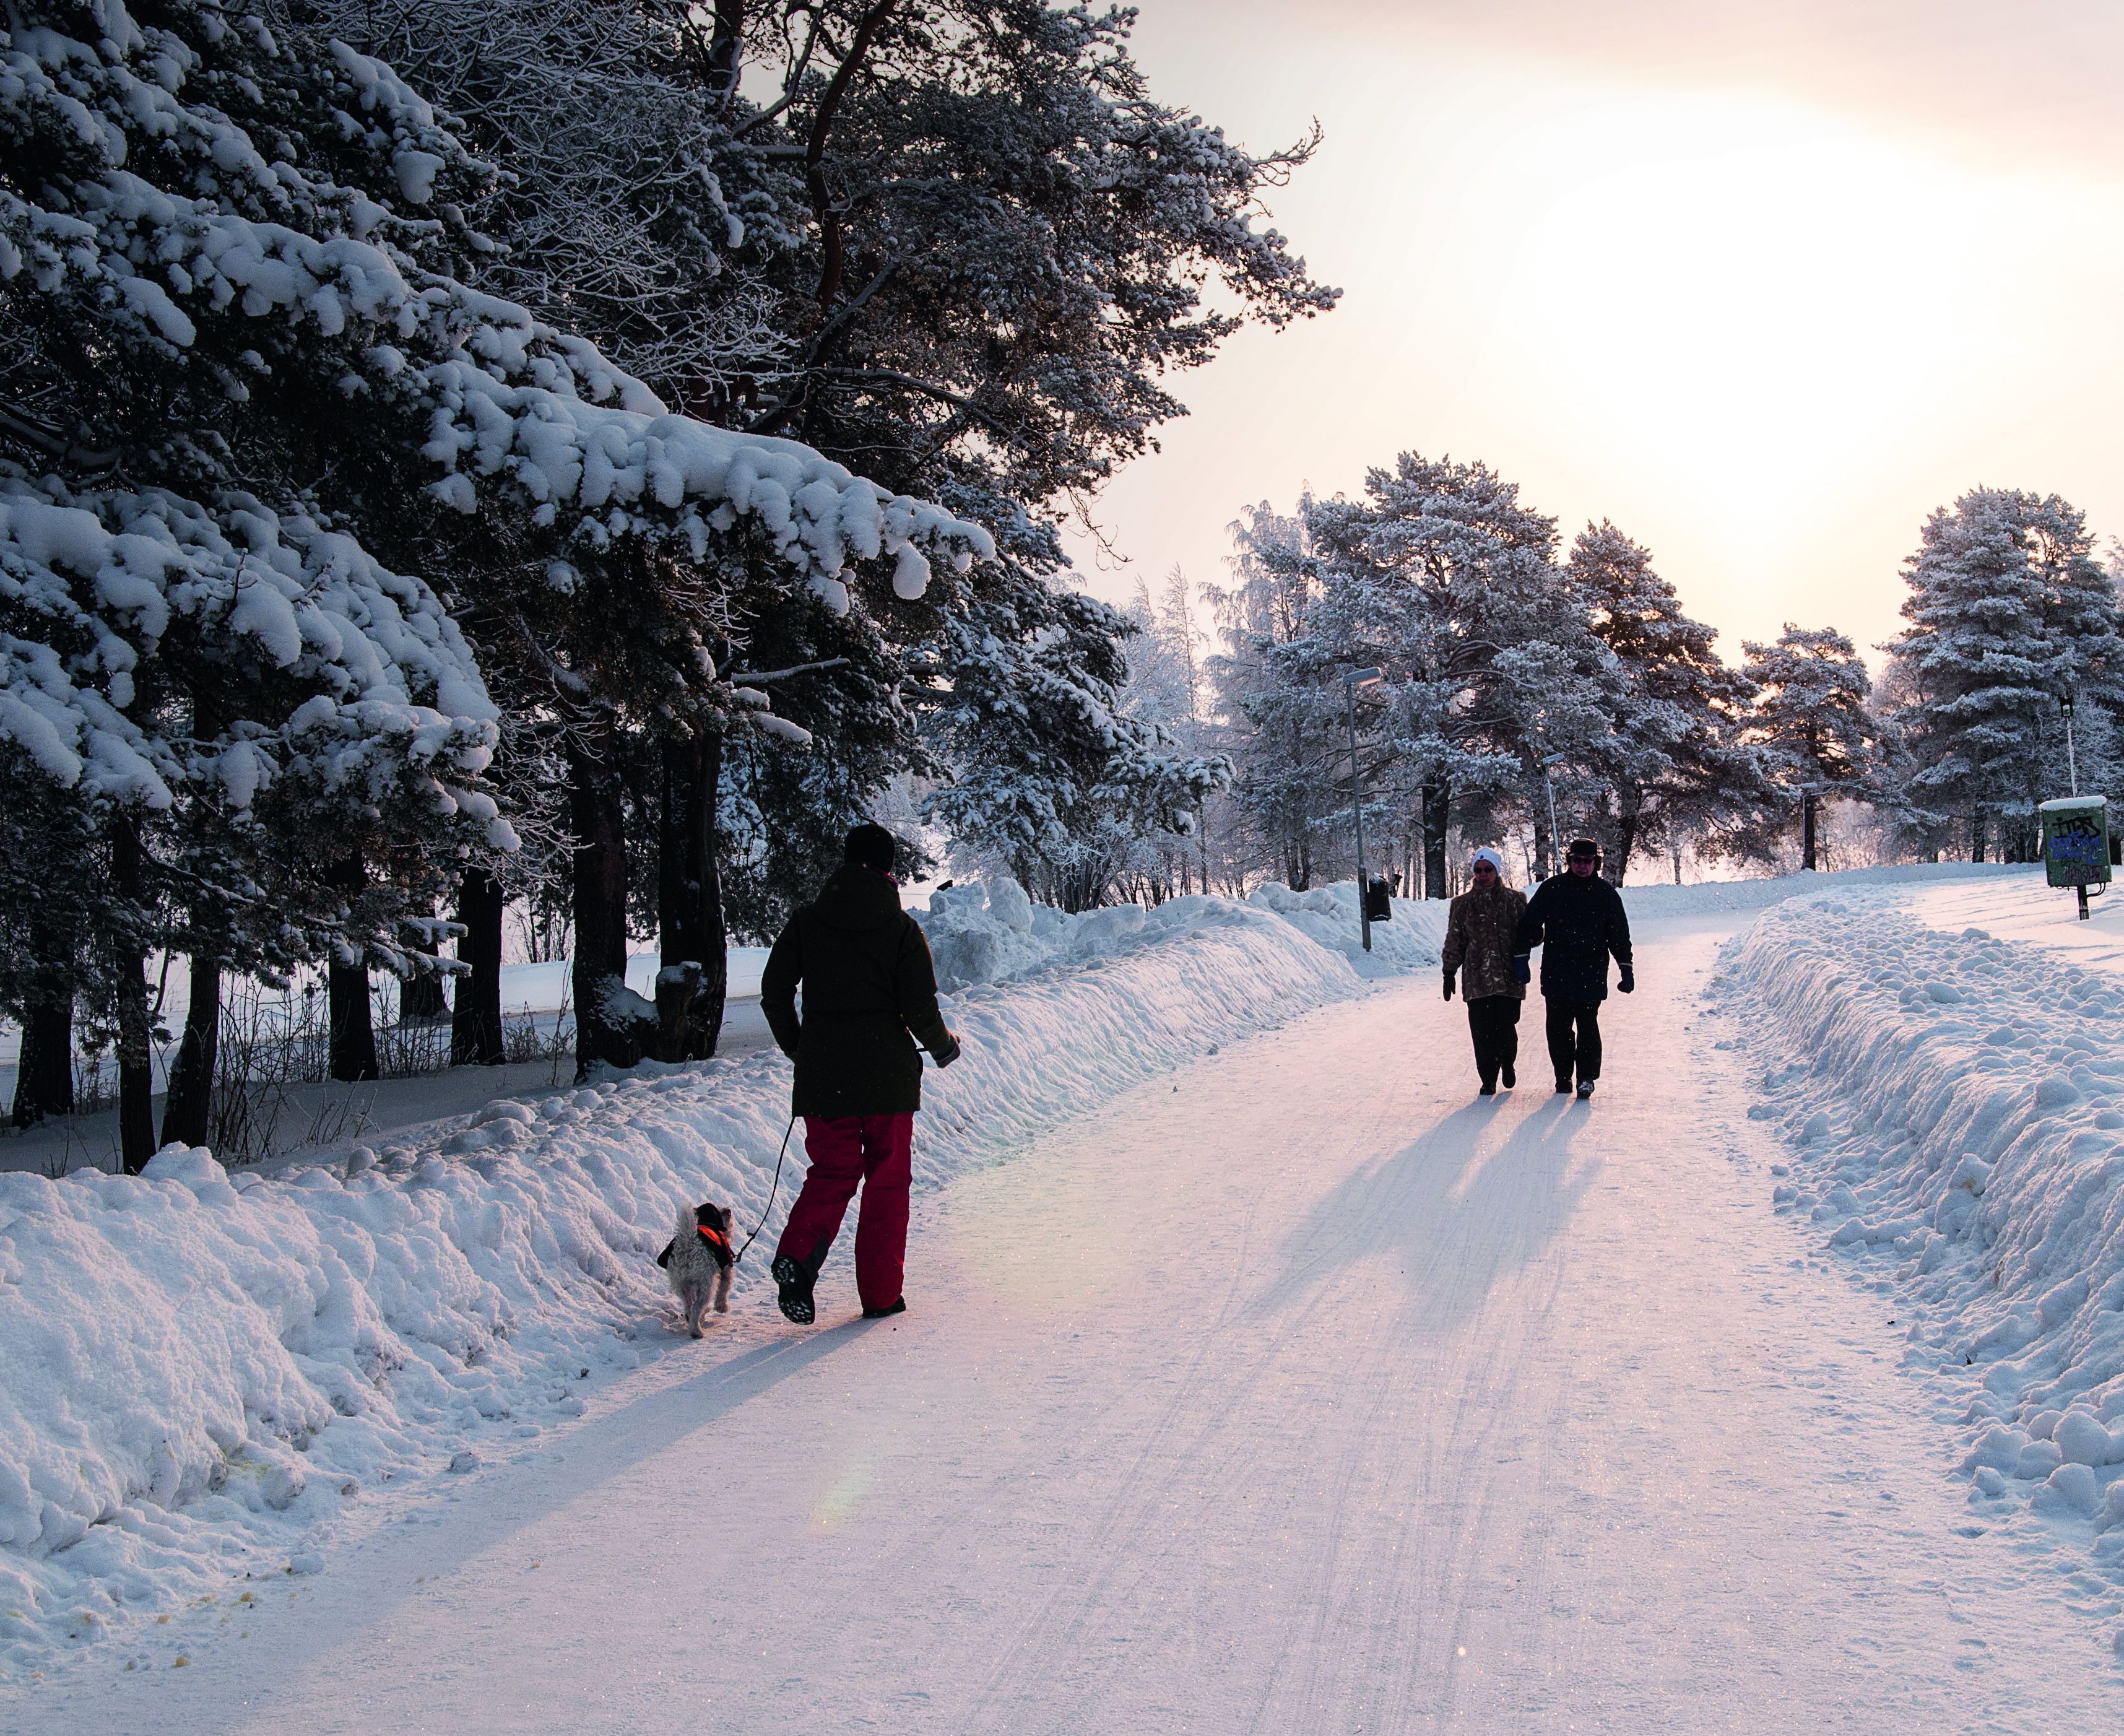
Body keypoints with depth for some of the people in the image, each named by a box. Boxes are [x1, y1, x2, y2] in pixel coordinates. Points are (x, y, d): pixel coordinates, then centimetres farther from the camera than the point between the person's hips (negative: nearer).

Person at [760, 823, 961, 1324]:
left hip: (822, 1076, 2)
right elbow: (921, 1010, -10)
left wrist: (797, 1048, 17)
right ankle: (881, 1294, 12)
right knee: (887, 1181, 10)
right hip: (888, 1076, -2)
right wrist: (943, 1046, 11)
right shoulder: (901, 929, -5)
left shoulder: (806, 922, 2)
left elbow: (774, 992, 1)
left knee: (832, 1173, 11)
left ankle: (797, 1255, -16)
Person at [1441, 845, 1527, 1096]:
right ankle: (1488, 1080, 9)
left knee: (1506, 1027, -3)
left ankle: (1508, 1064, 27)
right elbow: (1454, 942, 13)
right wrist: (1449, 973, 10)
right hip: (1476, 978, 1)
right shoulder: (1463, 905, 9)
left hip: (1509, 976, -1)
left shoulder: (1515, 900, 6)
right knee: (1482, 1031, -3)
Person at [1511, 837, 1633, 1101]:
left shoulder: (1607, 894, 5)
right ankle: (1563, 1076, 17)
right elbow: (1529, 924, 8)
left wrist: (1626, 970, 5)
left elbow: (1619, 935, 9)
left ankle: (1586, 1077, -1)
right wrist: (1520, 958, 5)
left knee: (1587, 1025, -7)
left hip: (1591, 976, -1)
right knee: (1558, 1027, 5)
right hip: (1556, 974, 1)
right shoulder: (1551, 889, 3)